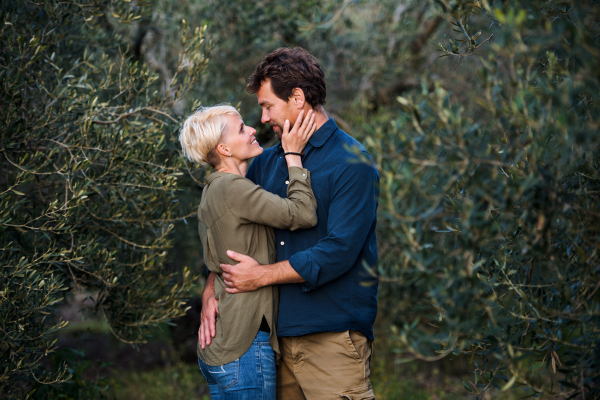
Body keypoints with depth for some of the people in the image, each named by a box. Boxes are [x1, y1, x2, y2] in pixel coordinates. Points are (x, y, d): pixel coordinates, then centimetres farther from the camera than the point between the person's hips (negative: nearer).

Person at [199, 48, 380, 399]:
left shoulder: (353, 164, -8)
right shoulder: (266, 163, 14)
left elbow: (337, 253, -17)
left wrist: (263, 274, -11)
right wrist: (211, 291, 2)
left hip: (332, 339, -6)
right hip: (276, 333, 6)